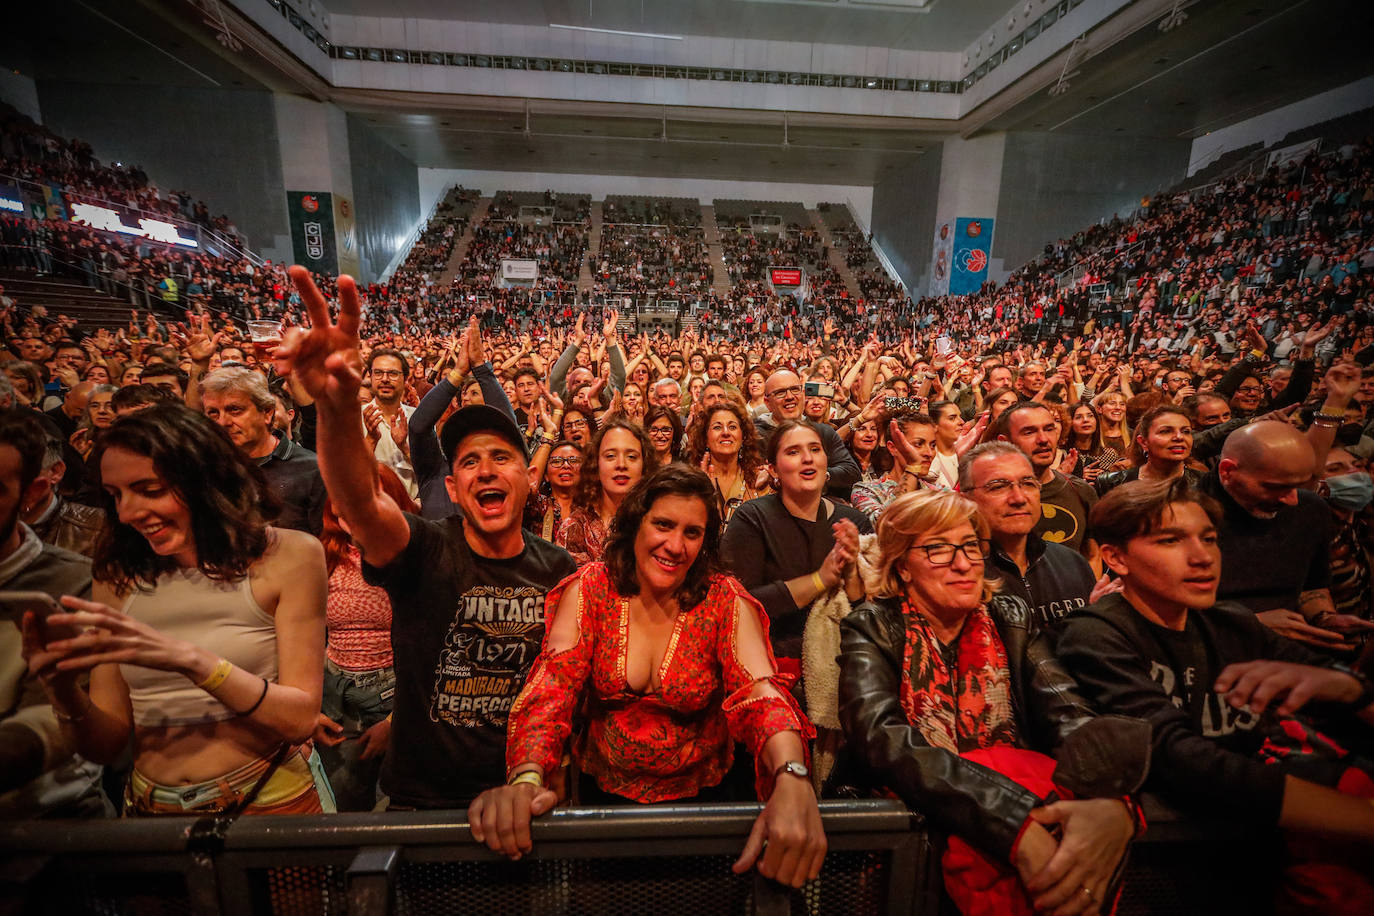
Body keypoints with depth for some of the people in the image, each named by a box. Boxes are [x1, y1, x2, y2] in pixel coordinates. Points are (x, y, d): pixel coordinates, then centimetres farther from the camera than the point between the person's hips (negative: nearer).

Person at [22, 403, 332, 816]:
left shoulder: (287, 555, -12)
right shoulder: (117, 575, 0)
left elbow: (301, 718, -15)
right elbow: (106, 745, 3)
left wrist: (189, 659, -24)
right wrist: (64, 692, -15)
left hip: (271, 799, -3)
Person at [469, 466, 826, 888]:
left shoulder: (725, 601, -14)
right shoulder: (592, 588, -12)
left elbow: (763, 695, -25)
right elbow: (553, 687, -20)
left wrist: (793, 779, -44)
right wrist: (526, 777, -38)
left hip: (697, 794, 0)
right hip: (604, 792, 1)